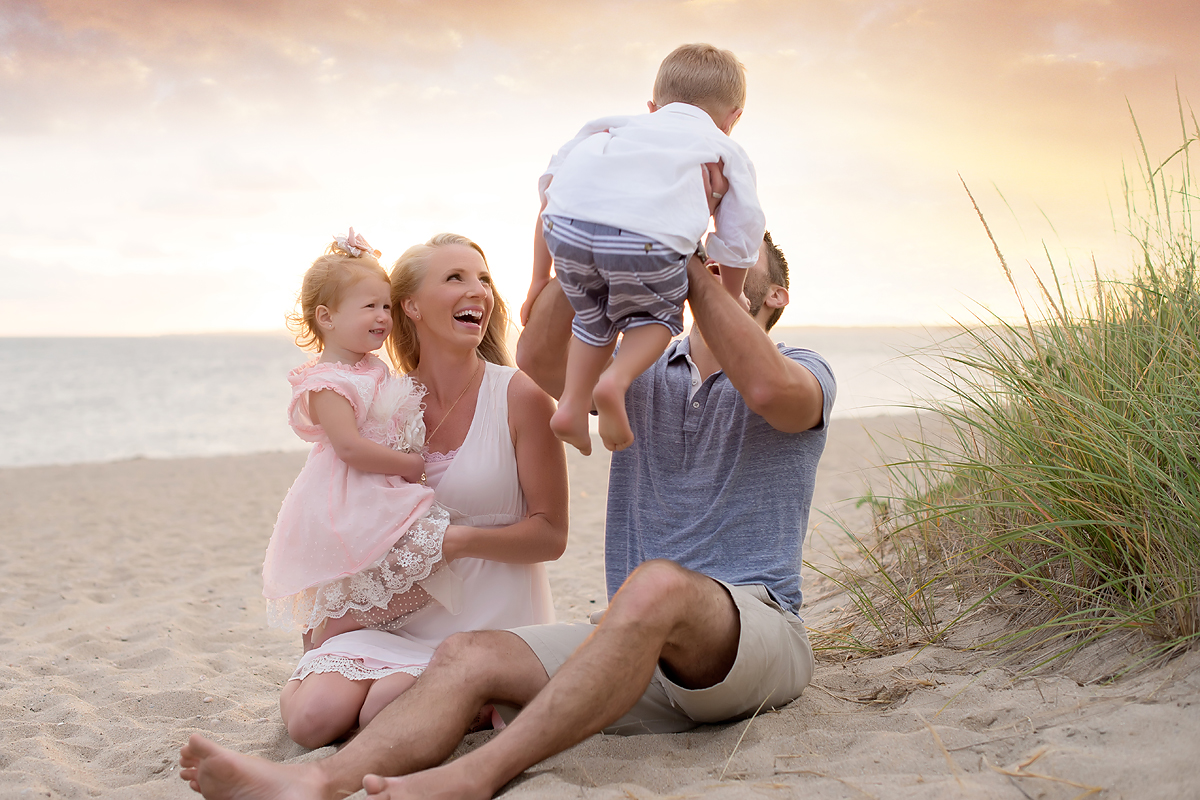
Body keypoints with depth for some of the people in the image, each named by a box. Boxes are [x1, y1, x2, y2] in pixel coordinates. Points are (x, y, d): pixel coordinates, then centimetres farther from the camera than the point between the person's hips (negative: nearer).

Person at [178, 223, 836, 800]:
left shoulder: (802, 373, 7)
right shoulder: (640, 377, 19)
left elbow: (769, 389, -21)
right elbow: (539, 357, -2)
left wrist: (688, 262, -14)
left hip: (758, 633, -4)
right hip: (653, 649, 5)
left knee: (657, 585, -38)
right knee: (470, 655, -18)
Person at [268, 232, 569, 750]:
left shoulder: (521, 396, -7)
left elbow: (550, 535, -5)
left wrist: (461, 540, -21)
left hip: (494, 618, -3)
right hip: (404, 614, 3)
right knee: (313, 717, -19)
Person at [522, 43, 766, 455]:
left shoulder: (626, 126, 41)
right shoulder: (729, 152, 32)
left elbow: (550, 186, 33)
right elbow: (737, 244, 27)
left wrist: (540, 278, 38)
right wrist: (732, 297, 48)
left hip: (566, 223, 4)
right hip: (645, 236, -4)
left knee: (595, 318, 31)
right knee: (658, 313, 25)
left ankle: (572, 404, 18)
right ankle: (615, 381, 0)